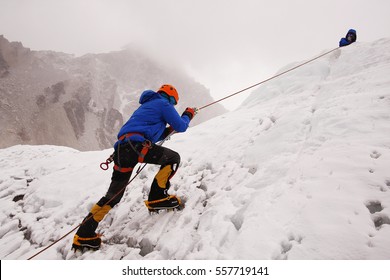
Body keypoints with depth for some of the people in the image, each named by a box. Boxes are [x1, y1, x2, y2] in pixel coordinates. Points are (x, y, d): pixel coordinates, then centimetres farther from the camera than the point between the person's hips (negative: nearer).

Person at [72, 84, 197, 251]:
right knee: (173, 158, 2)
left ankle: (84, 235, 12)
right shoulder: (164, 104, 10)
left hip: (121, 148, 9)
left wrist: (168, 130, 34)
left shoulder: (147, 106, 37)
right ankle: (157, 198, -3)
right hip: (135, 145, -9)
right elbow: (181, 127, 8)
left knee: (113, 195, 12)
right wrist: (189, 114, 27)